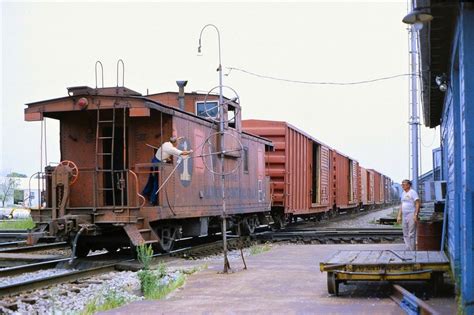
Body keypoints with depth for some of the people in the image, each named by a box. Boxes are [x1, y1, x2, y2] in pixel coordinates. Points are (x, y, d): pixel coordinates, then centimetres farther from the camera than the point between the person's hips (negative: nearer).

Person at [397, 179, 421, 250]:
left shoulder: (413, 192, -7)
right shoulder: (403, 193, 17)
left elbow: (417, 204, -13)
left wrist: (416, 215, -21)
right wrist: (399, 216, 17)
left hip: (411, 215, -8)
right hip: (404, 215, 8)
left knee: (411, 234, -7)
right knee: (405, 234, 9)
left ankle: (412, 250, -4)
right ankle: (408, 249, 15)